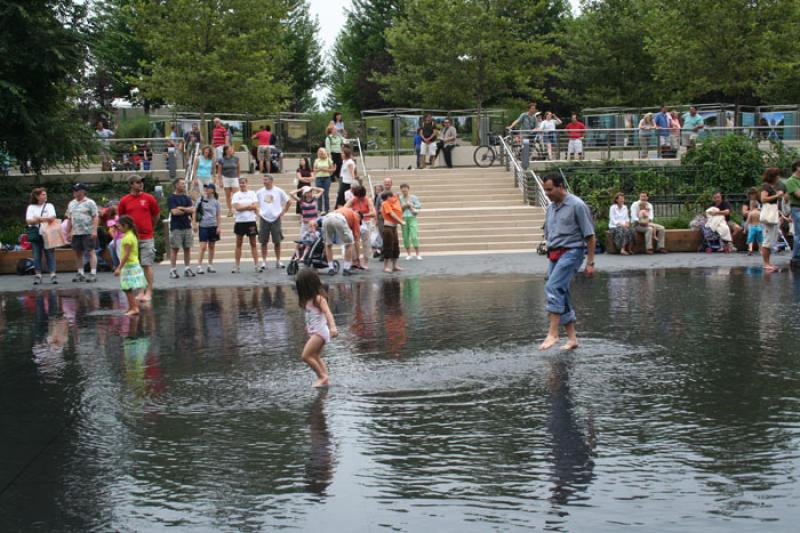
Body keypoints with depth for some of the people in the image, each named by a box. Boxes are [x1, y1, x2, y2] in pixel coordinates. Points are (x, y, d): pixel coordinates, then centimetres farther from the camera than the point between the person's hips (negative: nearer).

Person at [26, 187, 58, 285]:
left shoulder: (49, 206, 9)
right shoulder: (31, 207, 9)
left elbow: (52, 218, -7)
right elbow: (28, 221, -4)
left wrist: (38, 219, -12)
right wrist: (44, 219, -15)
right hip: (35, 235, 1)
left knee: (50, 254, -4)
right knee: (36, 255, 1)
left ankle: (53, 274, -6)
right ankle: (37, 275, 5)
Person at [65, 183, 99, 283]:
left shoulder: (89, 203, -3)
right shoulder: (71, 204, 17)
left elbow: (96, 217, -8)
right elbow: (69, 219, 21)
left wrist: (94, 230, -17)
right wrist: (69, 232, 15)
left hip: (88, 232, -7)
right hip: (75, 233, 7)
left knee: (90, 252, -7)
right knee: (78, 253, 9)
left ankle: (93, 274, -8)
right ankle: (80, 273, 16)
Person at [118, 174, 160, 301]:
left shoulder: (149, 198, 0)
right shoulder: (124, 200, 2)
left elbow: (156, 215, 11)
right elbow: (121, 217, 13)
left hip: (147, 237, -2)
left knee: (147, 265, -3)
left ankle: (149, 292, 2)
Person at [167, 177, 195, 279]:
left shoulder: (187, 198, 13)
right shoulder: (171, 198, -3)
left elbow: (192, 210, 2)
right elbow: (174, 211, -14)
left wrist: (181, 208, -11)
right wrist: (187, 211, -1)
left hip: (187, 226, 5)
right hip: (176, 227, -5)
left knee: (187, 248, 6)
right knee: (174, 248, -3)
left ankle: (187, 269, 12)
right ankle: (173, 270, 0)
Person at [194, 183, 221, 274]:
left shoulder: (216, 201, 3)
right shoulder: (200, 200, 0)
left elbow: (218, 215, 6)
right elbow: (194, 213, 4)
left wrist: (219, 227, 0)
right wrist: (194, 224, -3)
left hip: (213, 226, 2)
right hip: (203, 226, -2)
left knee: (212, 246, 8)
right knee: (203, 247, -8)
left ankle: (210, 266, 17)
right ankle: (199, 266, -5)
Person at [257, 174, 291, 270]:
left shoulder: (279, 191, -1)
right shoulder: (259, 192, 3)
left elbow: (288, 202, 7)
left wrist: (282, 213, 1)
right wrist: (258, 213, 2)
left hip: (276, 219, -1)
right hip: (264, 219, 1)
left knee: (277, 241, 2)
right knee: (263, 242, 1)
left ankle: (278, 261, 12)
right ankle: (264, 262, 7)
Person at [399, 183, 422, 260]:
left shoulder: (413, 198, 5)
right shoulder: (399, 199, 8)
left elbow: (419, 206, -1)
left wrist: (411, 205, -8)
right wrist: (403, 206, -11)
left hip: (412, 218, -2)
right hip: (403, 218, 2)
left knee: (414, 236, -11)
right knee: (405, 237, 2)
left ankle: (418, 254, -7)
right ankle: (408, 254, 14)